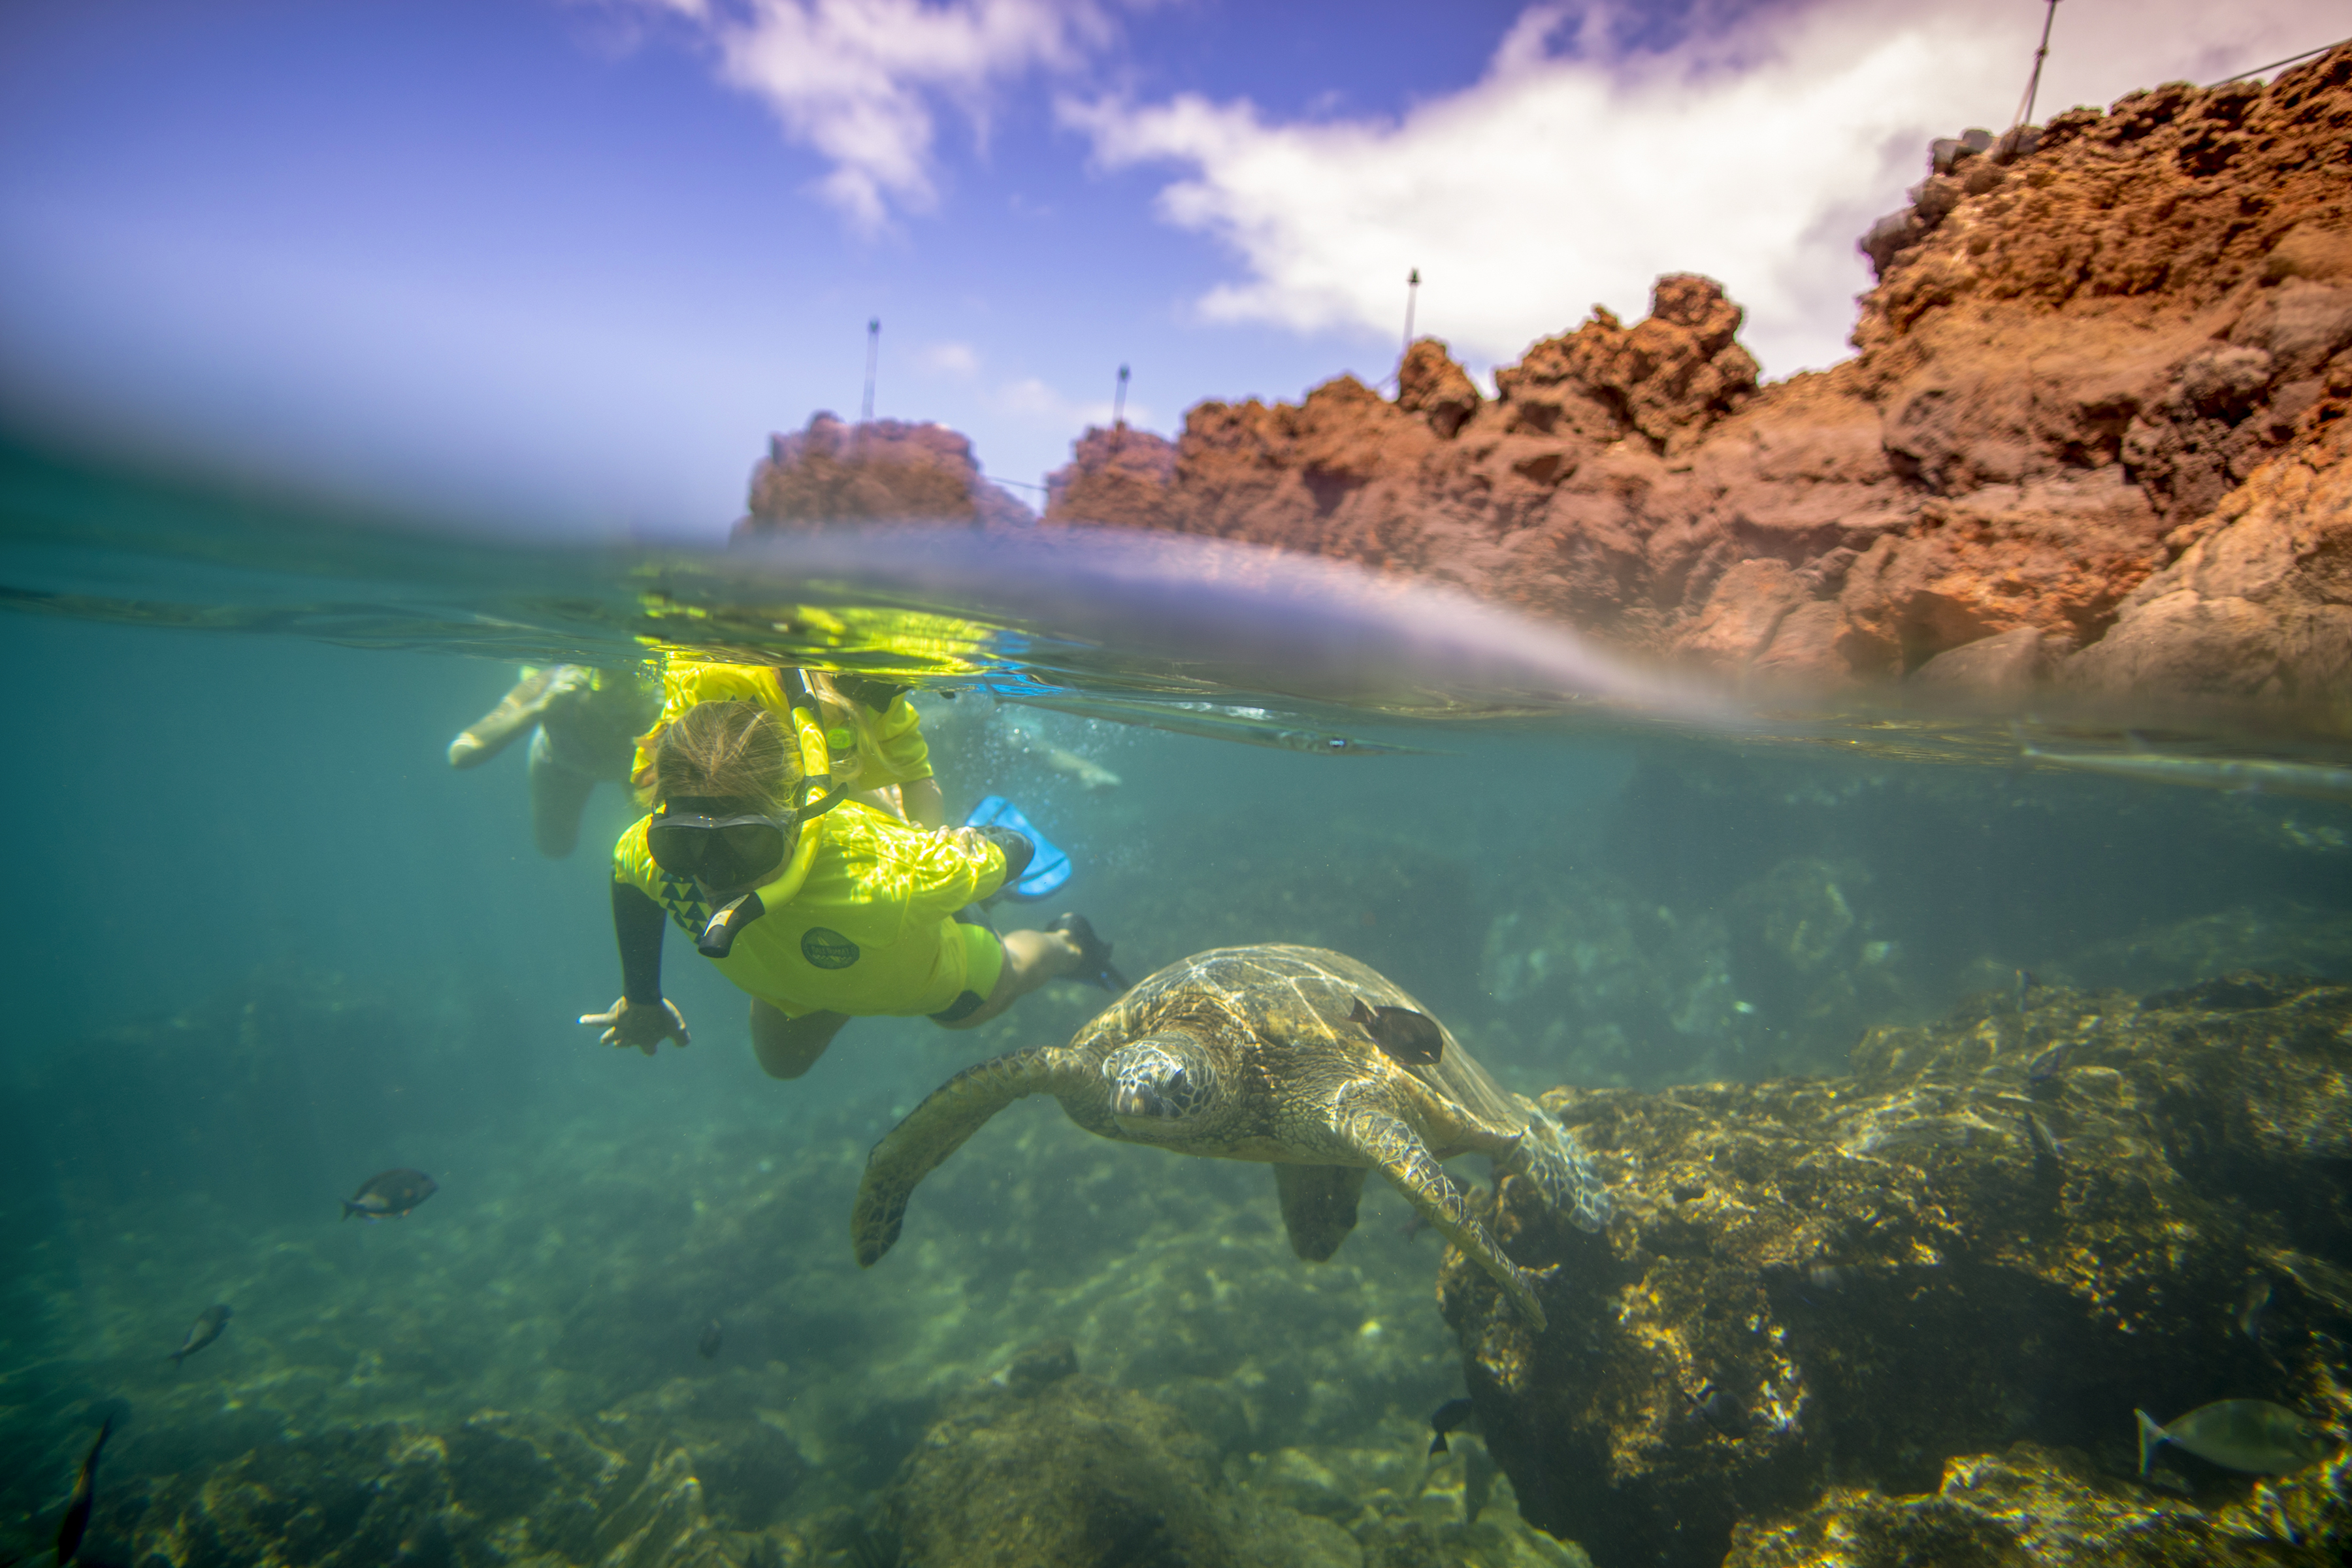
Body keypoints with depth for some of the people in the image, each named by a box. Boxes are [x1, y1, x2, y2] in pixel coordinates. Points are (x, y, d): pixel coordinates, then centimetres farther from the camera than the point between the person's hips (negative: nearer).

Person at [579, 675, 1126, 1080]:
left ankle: (1066, 946, 60)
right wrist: (641, 998, -2)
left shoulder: (881, 879, -53)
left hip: (917, 972, -3)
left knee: (973, 1008, 31)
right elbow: (626, 874, -12)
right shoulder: (649, 854, -39)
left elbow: (996, 860, -34)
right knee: (781, 1060, 32)